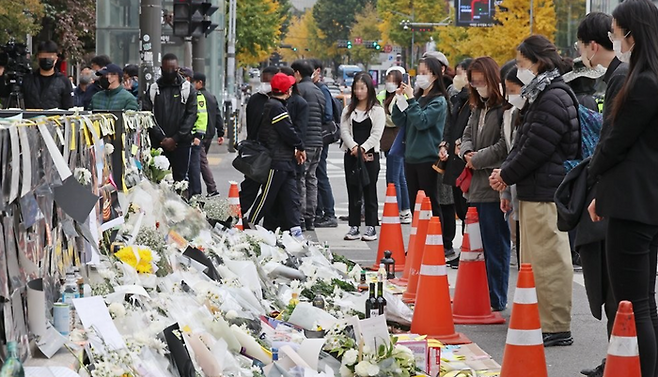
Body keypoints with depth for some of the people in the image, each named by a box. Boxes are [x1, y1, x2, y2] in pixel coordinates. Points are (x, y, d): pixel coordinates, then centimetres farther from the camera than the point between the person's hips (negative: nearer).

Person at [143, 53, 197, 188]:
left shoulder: (188, 89, 6)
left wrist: (175, 138, -10)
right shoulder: (153, 89, 9)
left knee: (180, 178, -3)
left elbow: (191, 115, -1)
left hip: (181, 142, -1)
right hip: (158, 143, 1)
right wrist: (161, 138, -9)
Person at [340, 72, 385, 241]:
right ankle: (354, 227, 9)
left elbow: (376, 134, -7)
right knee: (353, 192, 5)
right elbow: (344, 130, 2)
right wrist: (354, 147, -14)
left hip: (370, 155, -4)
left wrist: (363, 148, -18)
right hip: (351, 155, 4)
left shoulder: (377, 110, 2)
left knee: (370, 192, -1)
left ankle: (371, 228, 2)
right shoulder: (348, 110, 13)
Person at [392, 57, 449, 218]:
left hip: (428, 159, -7)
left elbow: (422, 121, -19)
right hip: (411, 156, 7)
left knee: (430, 203, -2)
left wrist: (410, 99, -17)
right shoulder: (417, 97, 11)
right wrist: (400, 99, -3)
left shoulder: (438, 101, -7)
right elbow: (399, 121, 9)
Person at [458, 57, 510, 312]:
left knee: (496, 247, -3)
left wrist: (479, 159, -10)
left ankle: (496, 301, 3)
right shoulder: (478, 109, 18)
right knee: (481, 245, 12)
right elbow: (467, 136, 25)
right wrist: (467, 153, 4)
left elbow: (505, 145, -18)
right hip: (477, 186, 9)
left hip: (495, 187, -9)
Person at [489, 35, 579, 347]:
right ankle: (539, 321, 23)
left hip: (545, 193, -11)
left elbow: (535, 148, -18)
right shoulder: (539, 95, 17)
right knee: (533, 260, 15)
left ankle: (557, 328, -5)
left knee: (548, 261, -8)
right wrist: (505, 171, 6)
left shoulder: (553, 98, -15)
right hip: (533, 191, 11)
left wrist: (507, 174, -7)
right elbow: (523, 142, 20)